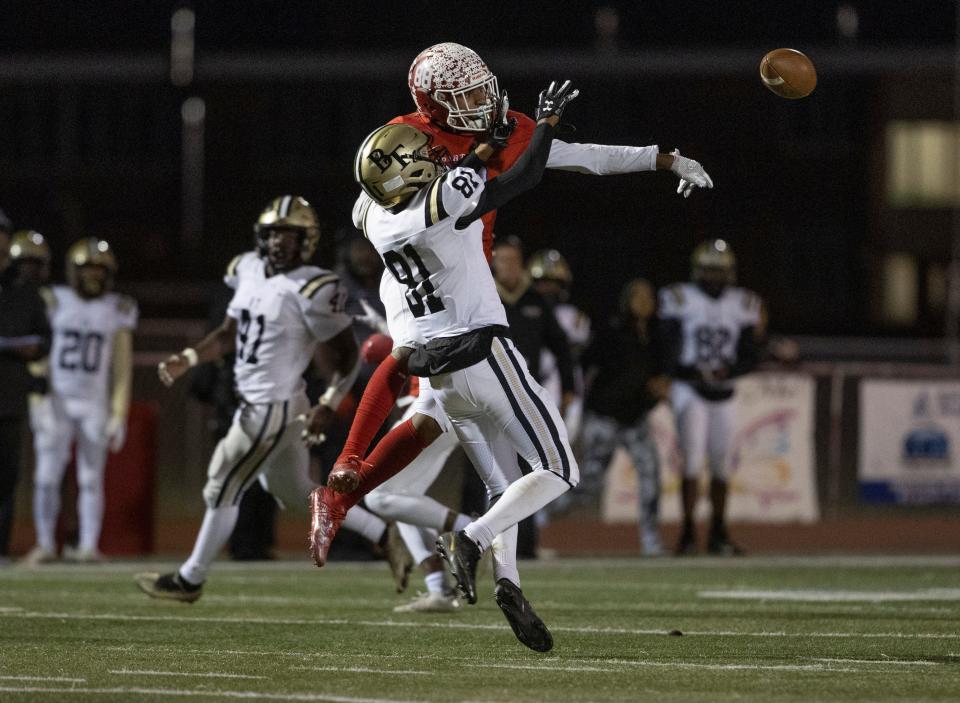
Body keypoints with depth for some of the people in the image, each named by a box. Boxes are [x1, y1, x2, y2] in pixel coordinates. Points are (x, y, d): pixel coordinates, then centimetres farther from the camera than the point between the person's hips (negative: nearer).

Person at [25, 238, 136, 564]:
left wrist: (119, 415, -1)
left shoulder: (118, 310, 5)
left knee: (91, 478, -1)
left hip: (94, 403, 0)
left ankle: (89, 546, 2)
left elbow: (122, 367, 6)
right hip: (56, 401, 0)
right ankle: (45, 544, 4)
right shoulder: (54, 302, 4)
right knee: (46, 477, -4)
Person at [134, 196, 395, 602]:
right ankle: (387, 536, 27)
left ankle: (190, 580, 16)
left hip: (274, 408, -9)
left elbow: (347, 354, -12)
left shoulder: (311, 290, -18)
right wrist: (187, 360, 4)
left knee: (223, 489, 1)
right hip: (253, 403, 9)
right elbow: (228, 336, 18)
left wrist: (328, 405, -19)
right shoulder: (249, 271, 6)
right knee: (295, 492, 19)